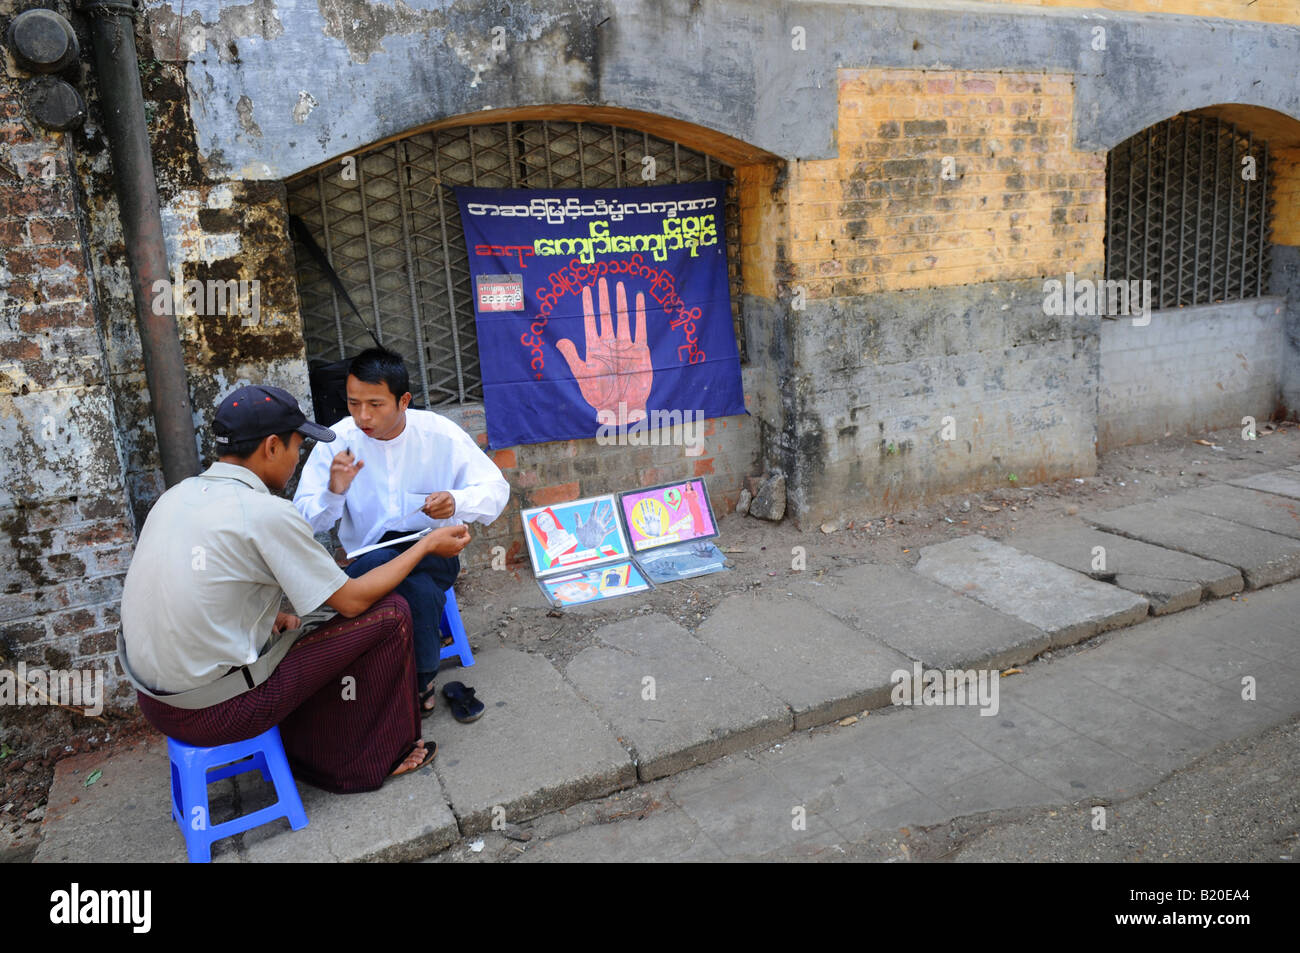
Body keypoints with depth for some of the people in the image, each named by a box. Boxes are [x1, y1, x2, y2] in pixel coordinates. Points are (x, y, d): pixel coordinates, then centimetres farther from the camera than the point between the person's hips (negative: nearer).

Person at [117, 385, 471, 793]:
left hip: (153, 703, 9)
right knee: (389, 614, -3)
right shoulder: (266, 512, -19)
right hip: (217, 712, -8)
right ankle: (385, 754, 16)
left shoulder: (176, 495, 5)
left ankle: (316, 759, 30)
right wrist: (428, 545, -1)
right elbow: (352, 601, -10)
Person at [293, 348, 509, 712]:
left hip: (434, 553, 0)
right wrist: (333, 492, -27)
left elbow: (496, 489, -4)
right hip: (368, 558, 0)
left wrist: (457, 502, -25)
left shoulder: (439, 433, -5)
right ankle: (422, 682, -7)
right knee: (422, 592, -35)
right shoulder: (337, 441, -4)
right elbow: (305, 521, -5)